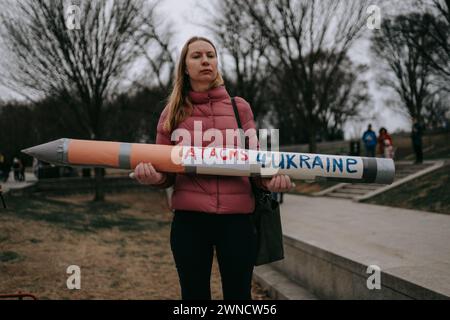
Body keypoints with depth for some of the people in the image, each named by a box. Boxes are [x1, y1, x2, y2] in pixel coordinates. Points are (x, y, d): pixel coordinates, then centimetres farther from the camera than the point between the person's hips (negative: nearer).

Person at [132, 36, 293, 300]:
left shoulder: (240, 108, 8)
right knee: (194, 294, 12)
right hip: (189, 219, 1)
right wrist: (152, 177, -13)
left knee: (239, 293, 7)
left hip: (237, 218, 0)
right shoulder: (172, 114, 9)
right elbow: (165, 172, 11)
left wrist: (270, 179, -12)